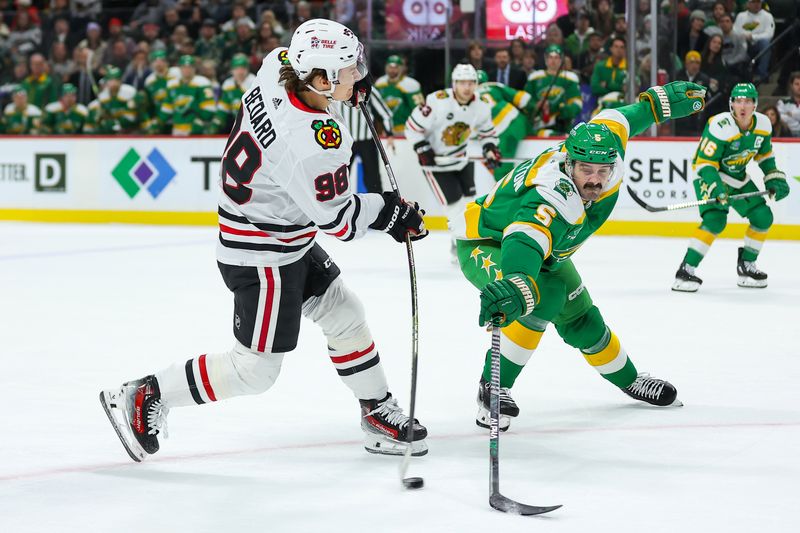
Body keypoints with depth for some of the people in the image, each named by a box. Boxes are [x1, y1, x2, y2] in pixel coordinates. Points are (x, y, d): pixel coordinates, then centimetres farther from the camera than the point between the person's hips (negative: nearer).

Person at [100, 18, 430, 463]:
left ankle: (380, 415, 33)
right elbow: (337, 219, -21)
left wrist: (350, 87, 11)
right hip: (263, 256, -10)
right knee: (255, 369, 1)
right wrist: (388, 211, -5)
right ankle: (145, 396, 10)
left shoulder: (278, 63, -13)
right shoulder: (312, 143, -34)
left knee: (346, 317, 18)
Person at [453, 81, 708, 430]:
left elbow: (620, 118, -2)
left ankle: (628, 379, 40)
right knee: (543, 295, -32)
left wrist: (661, 100, 13)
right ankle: (493, 388, -22)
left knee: (580, 317, 14)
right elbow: (524, 244, -65)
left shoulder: (604, 143, -24)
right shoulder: (553, 201, -46)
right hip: (486, 244, -8)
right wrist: (516, 288, -84)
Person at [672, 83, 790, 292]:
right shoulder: (720, 127, -28)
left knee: (763, 217, 3)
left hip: (739, 178, 7)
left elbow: (765, 154, 12)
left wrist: (774, 179, 4)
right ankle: (686, 270, -25)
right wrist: (715, 189, -39)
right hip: (711, 176, -7)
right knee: (715, 220, -27)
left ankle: (746, 265, 22)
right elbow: (704, 163, -27)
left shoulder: (763, 124, -8)